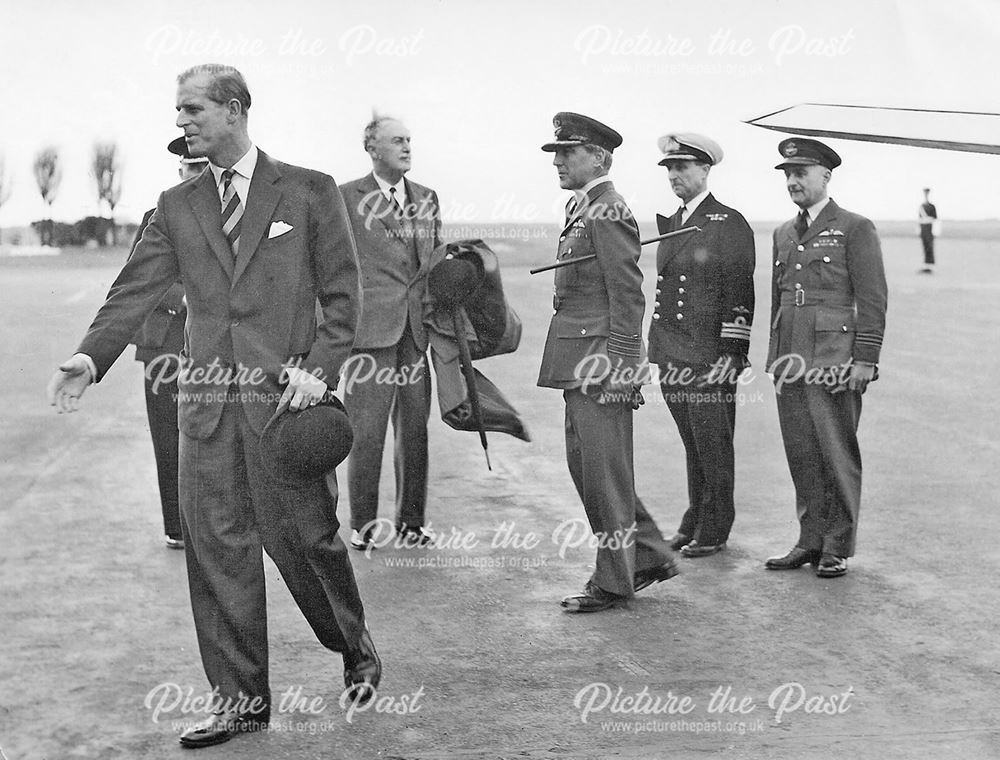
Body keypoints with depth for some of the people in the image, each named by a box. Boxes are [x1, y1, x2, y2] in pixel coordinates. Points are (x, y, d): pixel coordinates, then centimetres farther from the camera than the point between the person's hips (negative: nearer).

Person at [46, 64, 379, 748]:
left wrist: (319, 367, -12)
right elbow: (137, 290, 4)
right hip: (207, 396, 4)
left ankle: (357, 651, 28)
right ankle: (241, 698, 14)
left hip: (285, 389, -4)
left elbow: (343, 293, 1)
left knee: (302, 535, 2)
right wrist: (91, 357, -11)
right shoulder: (177, 206, 13)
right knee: (217, 545, 4)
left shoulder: (309, 191, 3)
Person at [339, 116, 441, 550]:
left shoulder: (427, 198, 14)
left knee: (414, 426, 8)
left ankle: (410, 521, 18)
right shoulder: (346, 198, -1)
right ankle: (362, 525, 8)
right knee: (366, 429, -2)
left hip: (417, 330, 5)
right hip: (370, 329, -5)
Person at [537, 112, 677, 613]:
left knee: (604, 472, -2)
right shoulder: (581, 208, 16)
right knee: (584, 465, 15)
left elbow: (627, 295, -18)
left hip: (600, 360, -10)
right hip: (578, 363, 10)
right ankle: (650, 556, 25)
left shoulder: (607, 213, -14)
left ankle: (614, 582, 9)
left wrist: (617, 366, -20)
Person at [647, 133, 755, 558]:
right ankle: (695, 520, 21)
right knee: (692, 445, 13)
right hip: (672, 355, 7)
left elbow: (740, 294, -11)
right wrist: (658, 348, 18)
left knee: (713, 446, 1)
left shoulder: (729, 224, -6)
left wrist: (731, 353, -15)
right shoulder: (668, 223, 16)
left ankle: (714, 530, 9)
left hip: (710, 357, -7)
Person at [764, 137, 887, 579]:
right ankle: (810, 540, 17)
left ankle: (838, 547, 7)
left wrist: (865, 360, -13)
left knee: (837, 454, -1)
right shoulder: (783, 234, 17)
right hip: (791, 361, 6)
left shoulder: (855, 229, -2)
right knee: (801, 455, 8)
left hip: (833, 361, -6)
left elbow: (872, 300, -7)